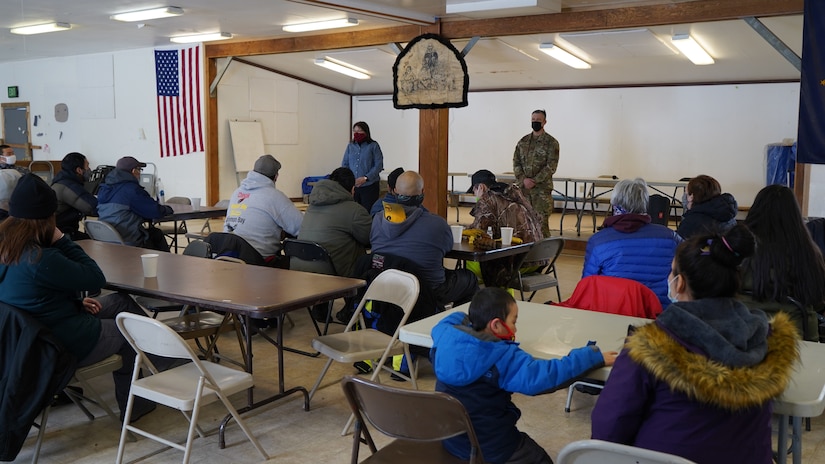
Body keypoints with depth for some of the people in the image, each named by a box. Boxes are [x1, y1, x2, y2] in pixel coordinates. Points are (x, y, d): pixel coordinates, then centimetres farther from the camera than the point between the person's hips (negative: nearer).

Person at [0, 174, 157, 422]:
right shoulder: (41, 259, -32)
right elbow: (96, 279, -20)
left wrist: (77, 302, 4)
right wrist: (62, 240, -16)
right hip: (66, 347, -8)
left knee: (120, 301, 20)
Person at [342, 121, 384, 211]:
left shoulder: (373, 146, -1)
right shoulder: (350, 146, 10)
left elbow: (379, 165, -5)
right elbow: (344, 164, 12)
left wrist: (366, 178, -15)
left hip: (369, 186, -3)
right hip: (352, 186, 3)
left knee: (368, 211, -4)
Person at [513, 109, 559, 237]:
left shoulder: (551, 142, -2)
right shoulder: (523, 141, 13)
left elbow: (551, 167, -9)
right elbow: (516, 162, 9)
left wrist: (534, 181, -15)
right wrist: (523, 179, -8)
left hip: (542, 188, -5)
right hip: (523, 187, 5)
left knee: (541, 220, -7)